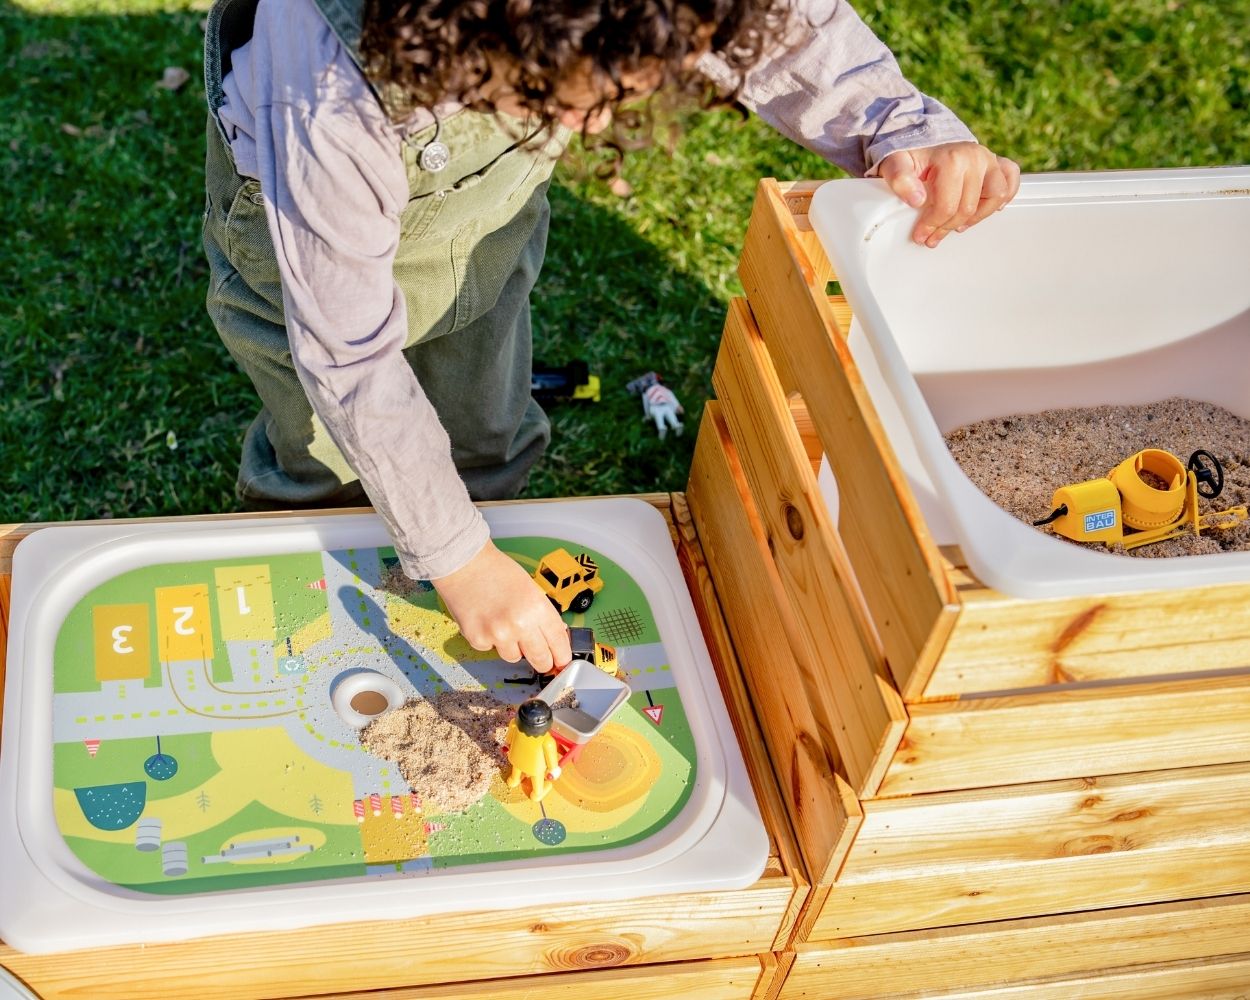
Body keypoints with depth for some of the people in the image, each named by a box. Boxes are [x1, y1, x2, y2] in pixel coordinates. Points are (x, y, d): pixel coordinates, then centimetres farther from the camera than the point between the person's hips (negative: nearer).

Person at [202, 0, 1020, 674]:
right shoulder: (331, 102, -48)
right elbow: (348, 356, -35)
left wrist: (902, 125, -37)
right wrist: (454, 557, -28)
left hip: (483, 203, 4)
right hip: (308, 212, -3)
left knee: (483, 448, 19)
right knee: (320, 465, 16)